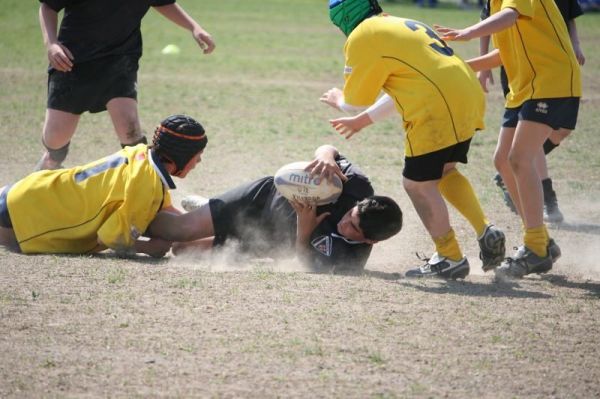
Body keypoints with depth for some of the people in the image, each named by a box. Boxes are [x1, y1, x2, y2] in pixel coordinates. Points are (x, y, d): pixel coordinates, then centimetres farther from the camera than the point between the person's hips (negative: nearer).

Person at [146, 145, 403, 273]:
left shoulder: (352, 259, -34)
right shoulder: (359, 187, -29)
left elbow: (306, 262, -25)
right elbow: (328, 150, -18)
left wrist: (304, 230, -41)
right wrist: (327, 157, -42)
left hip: (274, 244, 0)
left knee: (183, 249, -2)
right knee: (181, 229, 0)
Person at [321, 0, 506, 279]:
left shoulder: (362, 37, -1)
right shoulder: (401, 26, 26)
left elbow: (356, 100, 5)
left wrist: (339, 101, 29)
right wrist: (361, 121, 43)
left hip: (437, 114, -9)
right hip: (470, 99, 9)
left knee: (418, 184, 3)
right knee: (444, 172, 24)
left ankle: (450, 259, 8)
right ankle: (485, 232, 13)